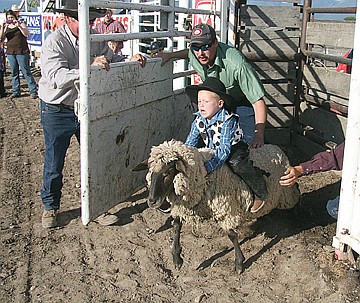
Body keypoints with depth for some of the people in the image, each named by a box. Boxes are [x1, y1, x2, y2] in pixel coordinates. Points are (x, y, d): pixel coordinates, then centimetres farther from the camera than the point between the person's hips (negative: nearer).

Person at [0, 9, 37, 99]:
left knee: (26, 72, -6)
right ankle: (16, 91, 16)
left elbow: (27, 34, -13)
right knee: (14, 73, 8)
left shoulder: (21, 24, 3)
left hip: (22, 52, -4)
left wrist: (19, 26, -21)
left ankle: (33, 91, -4)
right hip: (10, 52, 5)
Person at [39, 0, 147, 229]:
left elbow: (112, 59, 14)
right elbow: (56, 77, -33)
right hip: (57, 112, -4)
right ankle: (50, 207, 30)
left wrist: (131, 60, -7)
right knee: (54, 163, 9)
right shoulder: (55, 42, -19)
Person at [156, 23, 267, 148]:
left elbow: (258, 101, -36)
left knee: (252, 146, -12)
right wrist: (170, 55, -3)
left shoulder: (237, 64, -38)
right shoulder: (195, 56, -19)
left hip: (243, 104, -5)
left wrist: (259, 135, -41)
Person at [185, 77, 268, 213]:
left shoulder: (227, 121, -27)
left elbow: (224, 150, -34)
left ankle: (260, 193, -17)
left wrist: (207, 167, -43)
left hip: (234, 149, -7)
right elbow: (189, 144, 1)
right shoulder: (198, 120, -7)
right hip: (212, 150, 7)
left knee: (238, 164, -34)